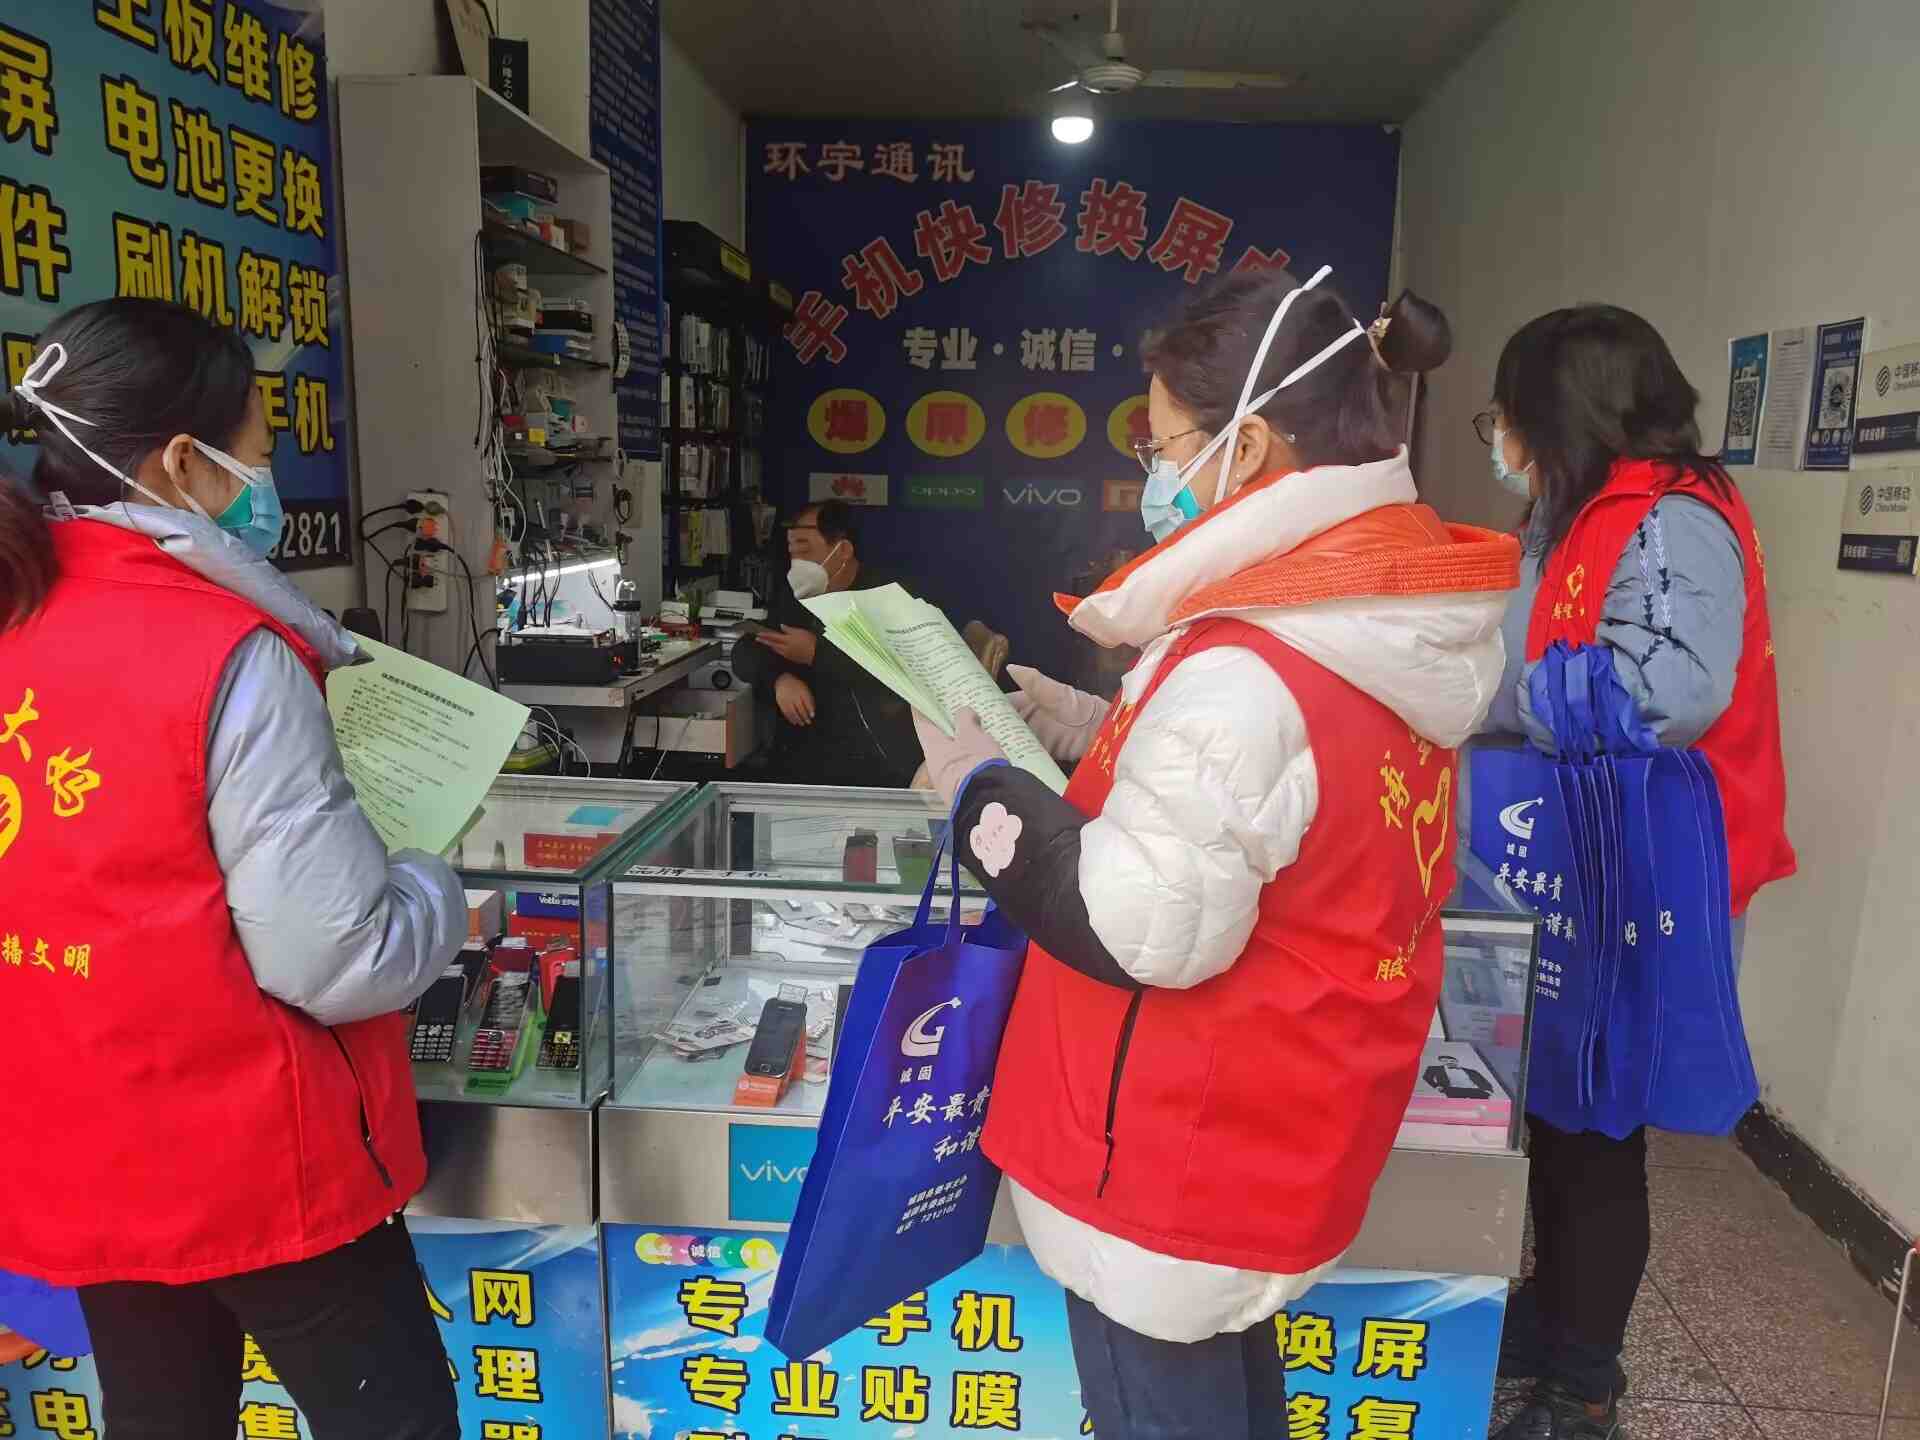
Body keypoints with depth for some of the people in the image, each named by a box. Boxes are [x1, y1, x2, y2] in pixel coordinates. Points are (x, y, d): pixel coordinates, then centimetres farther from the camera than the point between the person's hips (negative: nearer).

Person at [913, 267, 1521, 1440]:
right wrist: (1088, 731, 5)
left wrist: (982, 785, -15)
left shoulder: (1246, 671, -30)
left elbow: (1140, 928, -27)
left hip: (1187, 1153, -8)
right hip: (1277, 1124, 9)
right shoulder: (1383, 633, 1)